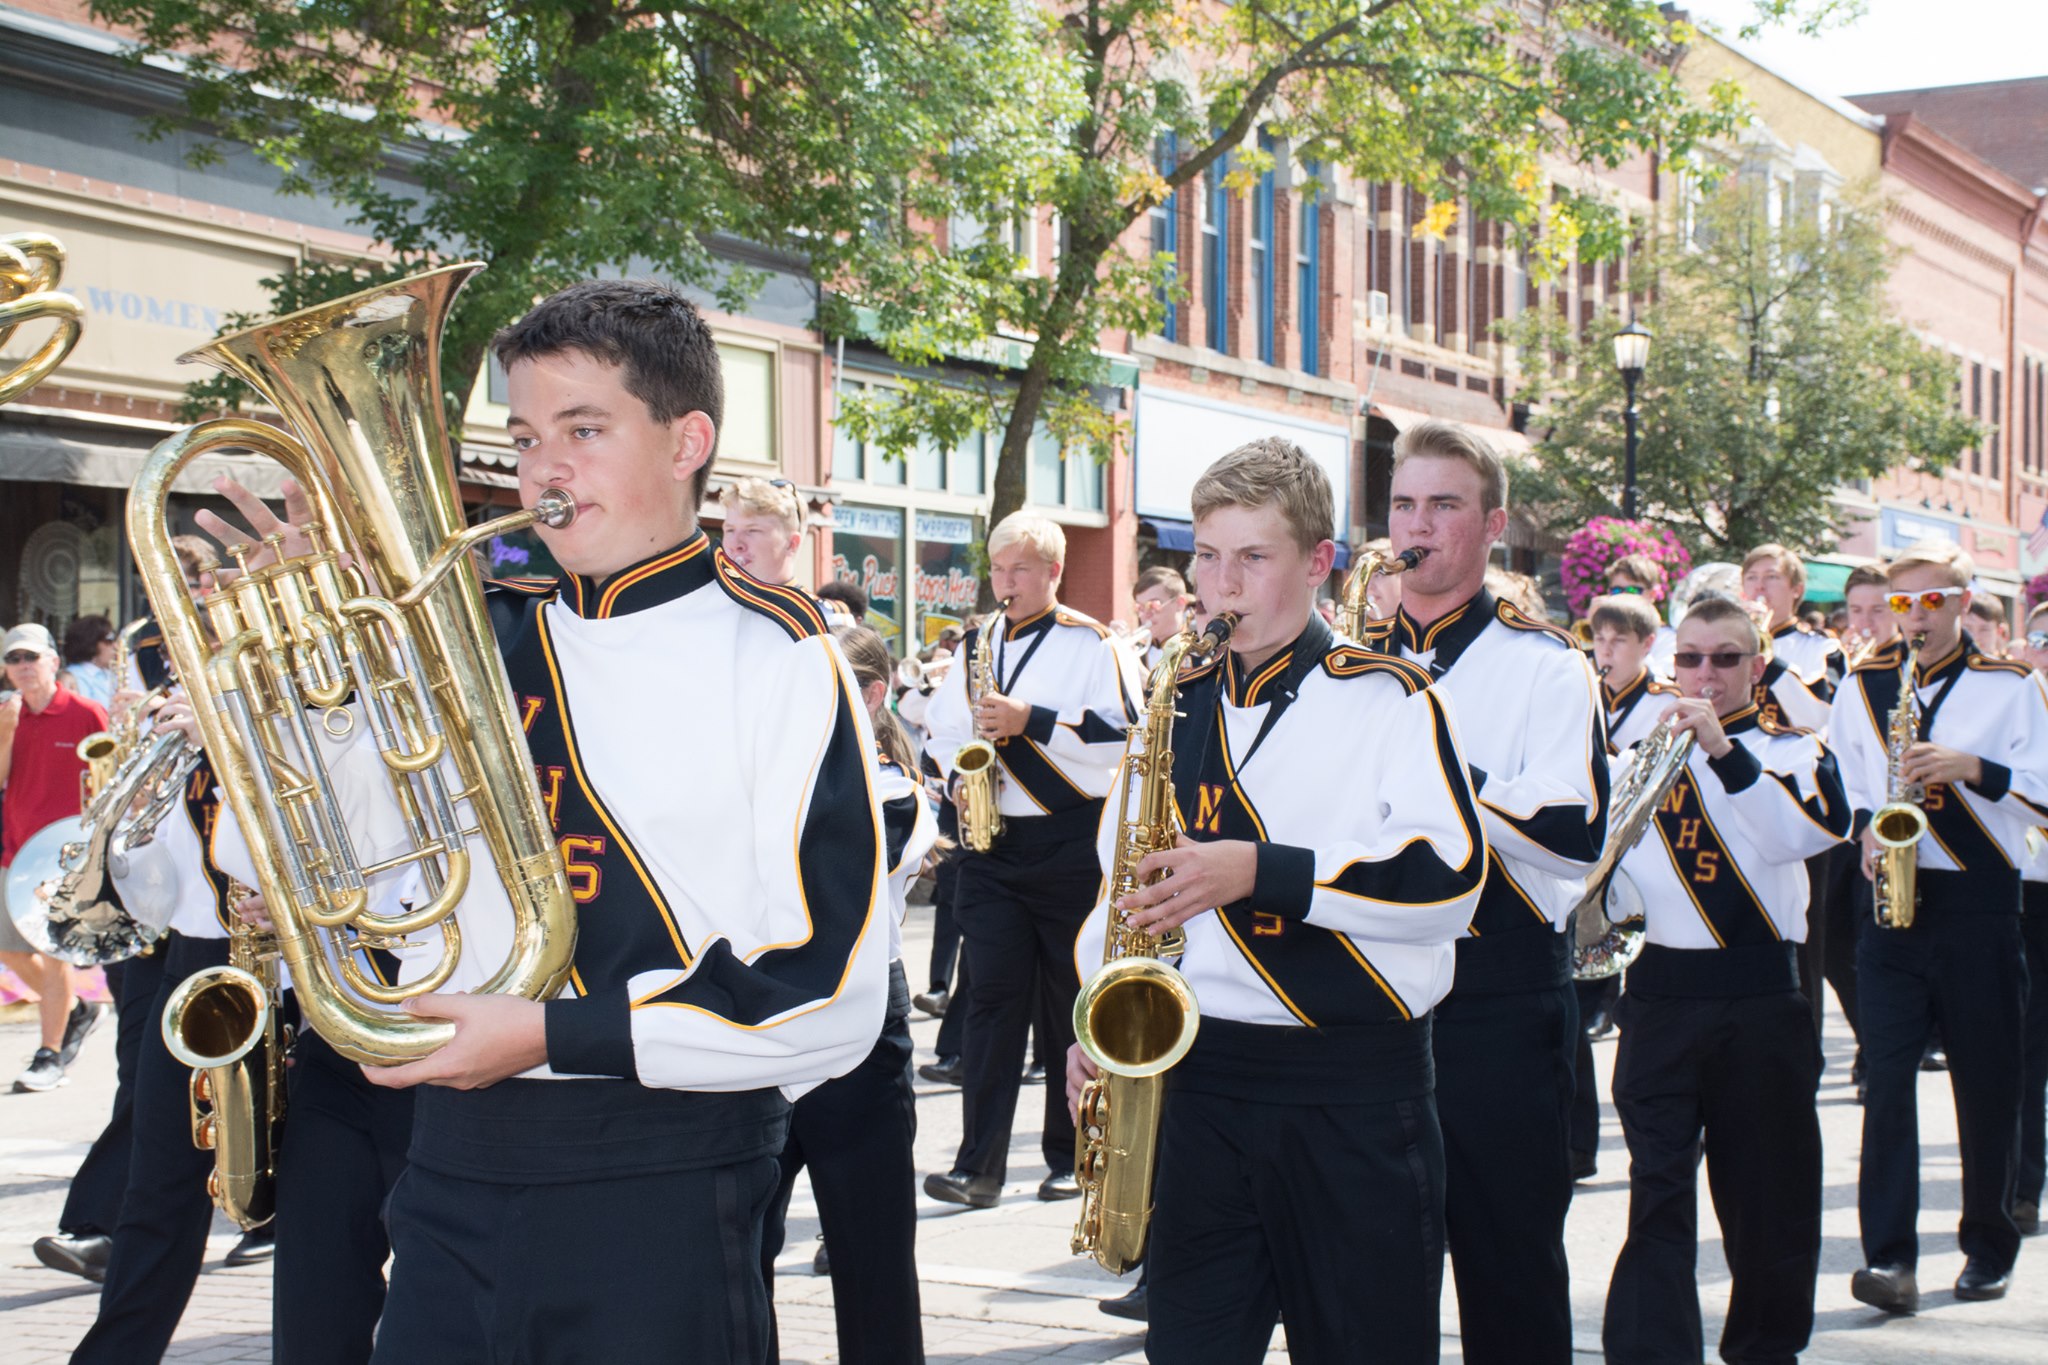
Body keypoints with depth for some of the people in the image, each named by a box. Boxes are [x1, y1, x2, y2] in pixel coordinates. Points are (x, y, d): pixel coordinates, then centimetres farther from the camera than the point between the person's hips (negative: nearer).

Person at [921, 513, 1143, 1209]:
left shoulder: (1093, 644, -2)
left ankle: (1071, 1158, 15)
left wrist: (1031, 721, -18)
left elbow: (1122, 734, -13)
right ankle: (978, 1165, -5)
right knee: (993, 995, -3)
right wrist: (956, 775, 2)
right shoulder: (974, 647, 14)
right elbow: (940, 732, 23)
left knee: (1071, 1001, 3)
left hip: (1072, 844, -4)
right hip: (993, 845, 4)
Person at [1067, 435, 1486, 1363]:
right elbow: (1122, 877, 20)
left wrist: (1262, 871, -22)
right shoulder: (1178, 707, 13)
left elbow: (1449, 877, -15)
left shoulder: (1388, 699, -3)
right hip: (1200, 1078, 4)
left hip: (1357, 1086, -4)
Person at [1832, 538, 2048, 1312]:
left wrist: (1975, 768, -16)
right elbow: (1841, 783, 20)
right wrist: (1864, 826, 1)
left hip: (1981, 905, -1)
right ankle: (1891, 1257, -11)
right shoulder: (1862, 687, 11)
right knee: (1886, 1078, -9)